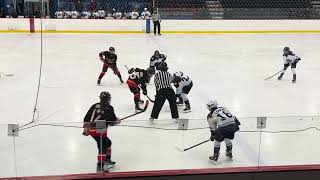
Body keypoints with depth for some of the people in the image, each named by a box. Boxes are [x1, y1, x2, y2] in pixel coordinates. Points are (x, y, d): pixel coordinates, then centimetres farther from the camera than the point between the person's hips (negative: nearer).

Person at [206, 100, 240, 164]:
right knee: (228, 139, 31)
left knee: (217, 141, 18)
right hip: (233, 125, 5)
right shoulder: (223, 108, 24)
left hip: (223, 128, -4)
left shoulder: (210, 116, 14)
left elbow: (212, 128, 17)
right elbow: (232, 116, 20)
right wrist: (237, 122, 26)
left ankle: (215, 158, 22)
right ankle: (229, 154, 44)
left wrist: (213, 136, 29)